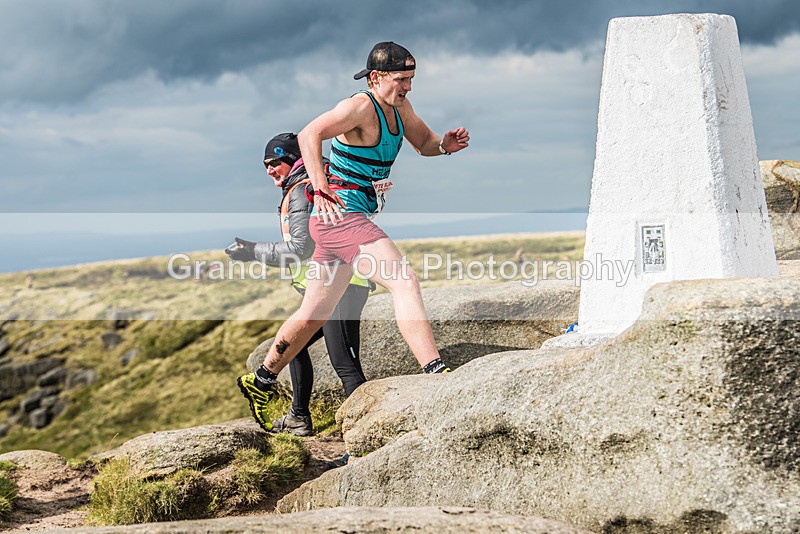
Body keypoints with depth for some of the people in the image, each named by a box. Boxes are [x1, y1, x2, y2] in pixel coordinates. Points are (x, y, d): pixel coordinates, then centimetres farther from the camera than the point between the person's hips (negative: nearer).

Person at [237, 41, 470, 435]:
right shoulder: (360, 107, -16)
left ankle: (260, 383, 31)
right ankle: (436, 373, -27)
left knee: (314, 314, 18)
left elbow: (424, 143, 24)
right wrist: (321, 190, -38)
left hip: (351, 220, 10)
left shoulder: (398, 107, 11)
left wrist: (446, 144, 0)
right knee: (404, 281, -21)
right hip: (339, 213, -10)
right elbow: (309, 134, -29)